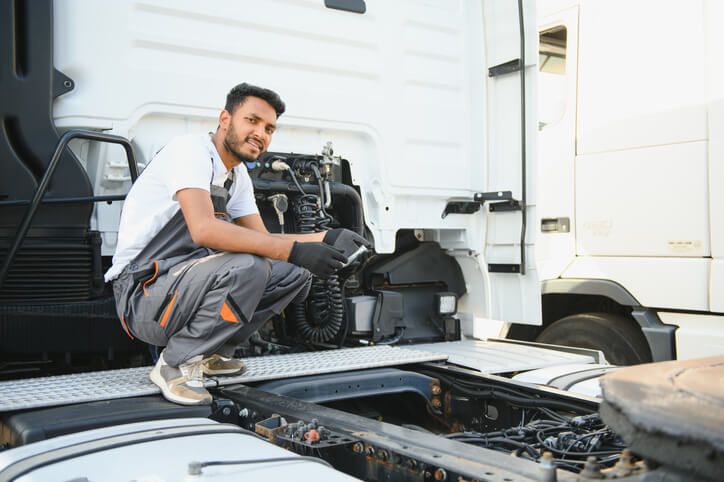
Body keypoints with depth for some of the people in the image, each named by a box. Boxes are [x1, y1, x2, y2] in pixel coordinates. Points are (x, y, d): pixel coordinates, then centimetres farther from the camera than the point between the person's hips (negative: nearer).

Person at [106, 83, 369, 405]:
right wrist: (294, 250, -33)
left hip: (185, 281, 9)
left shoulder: (238, 176, 13)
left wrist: (327, 239, -2)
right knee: (246, 267, -33)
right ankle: (176, 365, -14)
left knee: (294, 273, 0)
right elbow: (203, 230, -32)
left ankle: (211, 353, 8)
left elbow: (263, 239, 12)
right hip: (141, 293, -9)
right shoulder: (190, 150, -15)